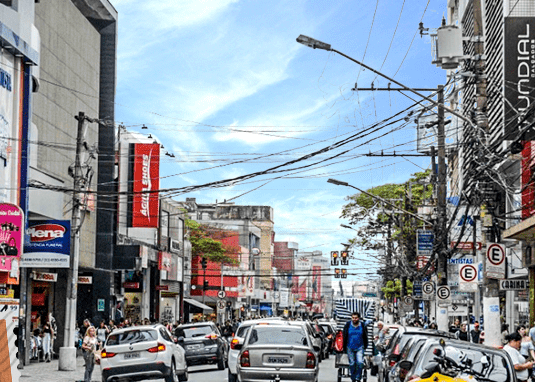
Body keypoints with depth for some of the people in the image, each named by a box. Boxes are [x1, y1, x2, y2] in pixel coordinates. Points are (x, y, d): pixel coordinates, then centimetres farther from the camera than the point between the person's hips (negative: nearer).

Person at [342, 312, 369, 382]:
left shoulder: (363, 325, 0)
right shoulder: (347, 325, -2)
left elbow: (365, 337, 11)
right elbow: (344, 337, 5)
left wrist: (365, 346, 11)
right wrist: (344, 347, 4)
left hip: (360, 347, 0)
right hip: (350, 347, 0)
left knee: (360, 362, -14)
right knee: (352, 363, 3)